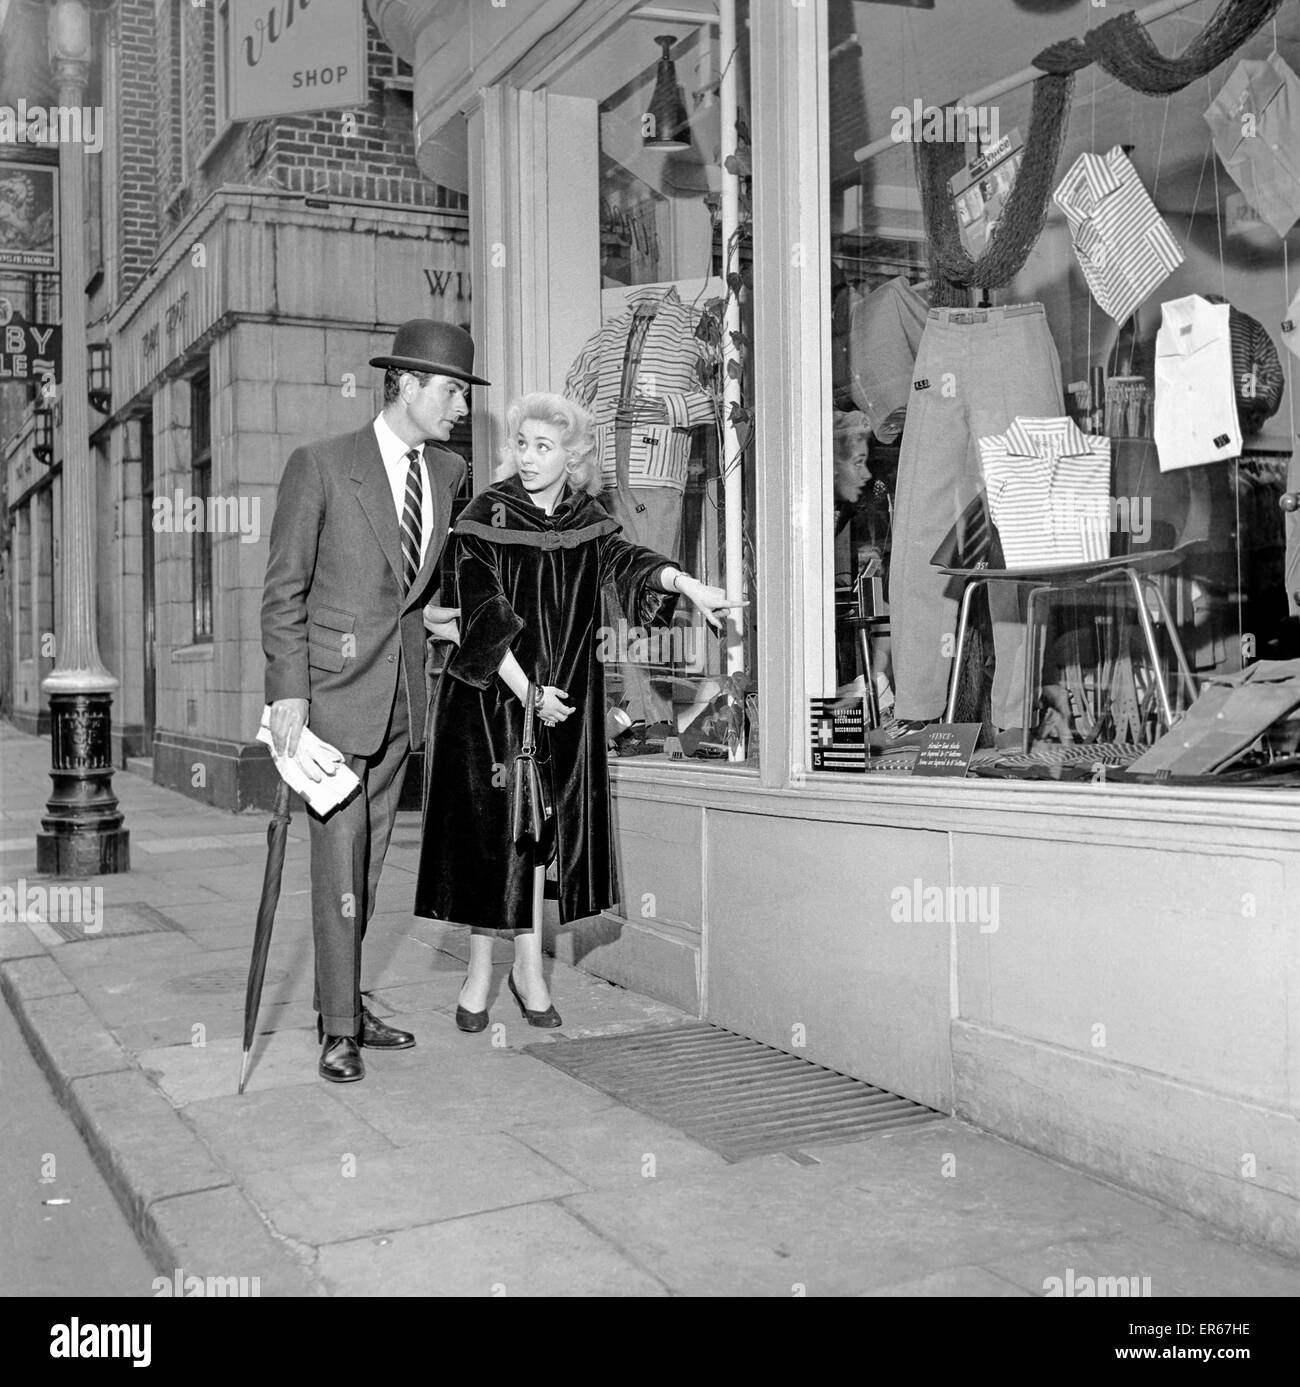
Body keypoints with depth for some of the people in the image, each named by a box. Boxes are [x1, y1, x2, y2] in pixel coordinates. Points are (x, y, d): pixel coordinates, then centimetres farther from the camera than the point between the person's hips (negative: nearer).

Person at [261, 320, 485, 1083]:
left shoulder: (450, 473, 7)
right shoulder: (320, 466, -8)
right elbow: (285, 590, -8)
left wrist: (435, 614, 7)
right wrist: (289, 691, -13)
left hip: (403, 690, 6)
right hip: (333, 684, -6)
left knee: (371, 855, 12)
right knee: (340, 856, -3)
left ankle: (345, 1002, 24)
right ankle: (339, 1028, 7)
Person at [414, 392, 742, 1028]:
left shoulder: (587, 520, 5)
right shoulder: (486, 517, -8)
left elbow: (627, 560, -12)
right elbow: (484, 615, -14)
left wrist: (688, 585, -31)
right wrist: (526, 691, -19)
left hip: (563, 701, 3)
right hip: (491, 697, -3)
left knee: (543, 828, 6)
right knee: (490, 830, -1)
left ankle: (529, 965, 17)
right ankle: (480, 970, 12)